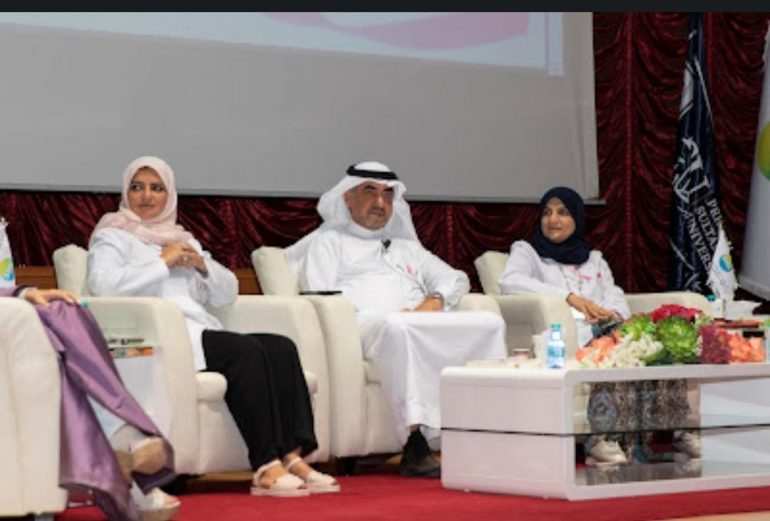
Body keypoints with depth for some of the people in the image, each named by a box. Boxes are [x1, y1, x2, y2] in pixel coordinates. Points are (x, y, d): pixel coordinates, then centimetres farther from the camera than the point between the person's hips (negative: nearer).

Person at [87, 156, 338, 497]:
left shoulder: (183, 239, 30)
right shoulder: (112, 237, 10)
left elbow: (227, 293, 23)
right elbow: (102, 283, -12)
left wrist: (202, 265, 4)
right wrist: (163, 262, -9)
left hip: (201, 332, 7)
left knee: (281, 348, -18)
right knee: (246, 351, -30)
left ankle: (292, 457, -28)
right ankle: (266, 467, -33)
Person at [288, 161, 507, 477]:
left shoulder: (407, 247, 39)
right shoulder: (328, 242, 23)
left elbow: (455, 278, 29)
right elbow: (320, 298, 6)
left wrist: (435, 300, 5)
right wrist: (361, 317, -10)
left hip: (426, 327, 5)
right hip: (367, 326, -5)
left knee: (489, 323, -22)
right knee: (396, 327, -43)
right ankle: (415, 446, -47)